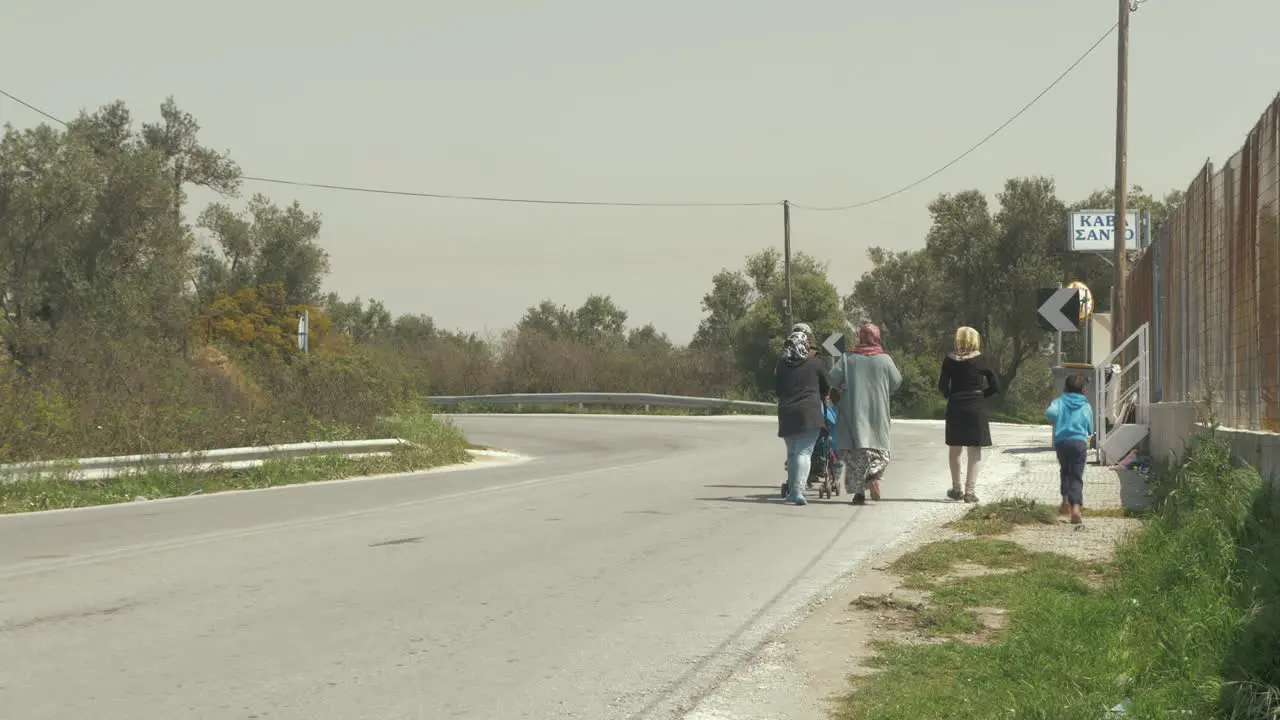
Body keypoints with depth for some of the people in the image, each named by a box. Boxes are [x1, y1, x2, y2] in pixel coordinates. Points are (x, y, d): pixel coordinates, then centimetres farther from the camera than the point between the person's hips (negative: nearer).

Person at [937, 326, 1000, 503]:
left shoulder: (950, 360, -2)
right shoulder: (980, 359, -5)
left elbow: (942, 386, -5)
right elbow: (995, 386, -5)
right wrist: (981, 395, 8)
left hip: (955, 407, 2)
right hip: (976, 408, -2)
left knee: (955, 450, 16)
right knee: (974, 452, 3)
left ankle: (956, 489, 24)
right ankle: (969, 491, -1)